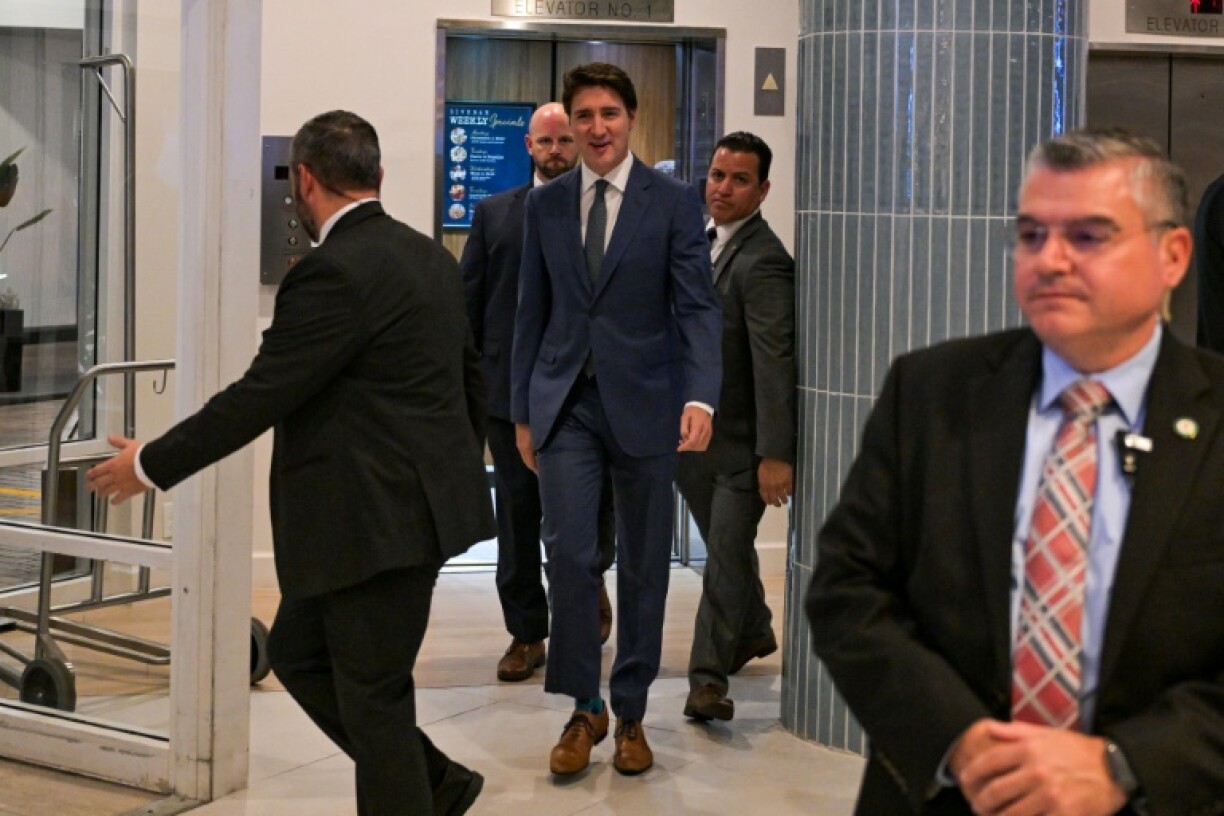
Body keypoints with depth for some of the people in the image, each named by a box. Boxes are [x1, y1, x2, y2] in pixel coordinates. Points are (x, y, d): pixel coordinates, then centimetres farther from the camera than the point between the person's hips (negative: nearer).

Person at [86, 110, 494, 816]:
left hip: (375, 520, -10)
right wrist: (454, 473, 30)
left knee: (373, 697, 2)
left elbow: (260, 396, -18)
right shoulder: (431, 257, 10)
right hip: (416, 504, 10)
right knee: (299, 651, 19)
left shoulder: (333, 273, -18)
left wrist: (150, 464, -7)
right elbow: (474, 381, 17)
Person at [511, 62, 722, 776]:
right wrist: (523, 412, 9)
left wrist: (701, 396, -23)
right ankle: (585, 708, 7)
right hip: (565, 404, 2)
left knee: (644, 565, 7)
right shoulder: (546, 205, 7)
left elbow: (698, 307, -9)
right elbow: (533, 314, 11)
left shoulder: (674, 202, -2)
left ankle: (631, 714, 21)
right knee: (570, 553, -9)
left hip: (644, 403, -1)